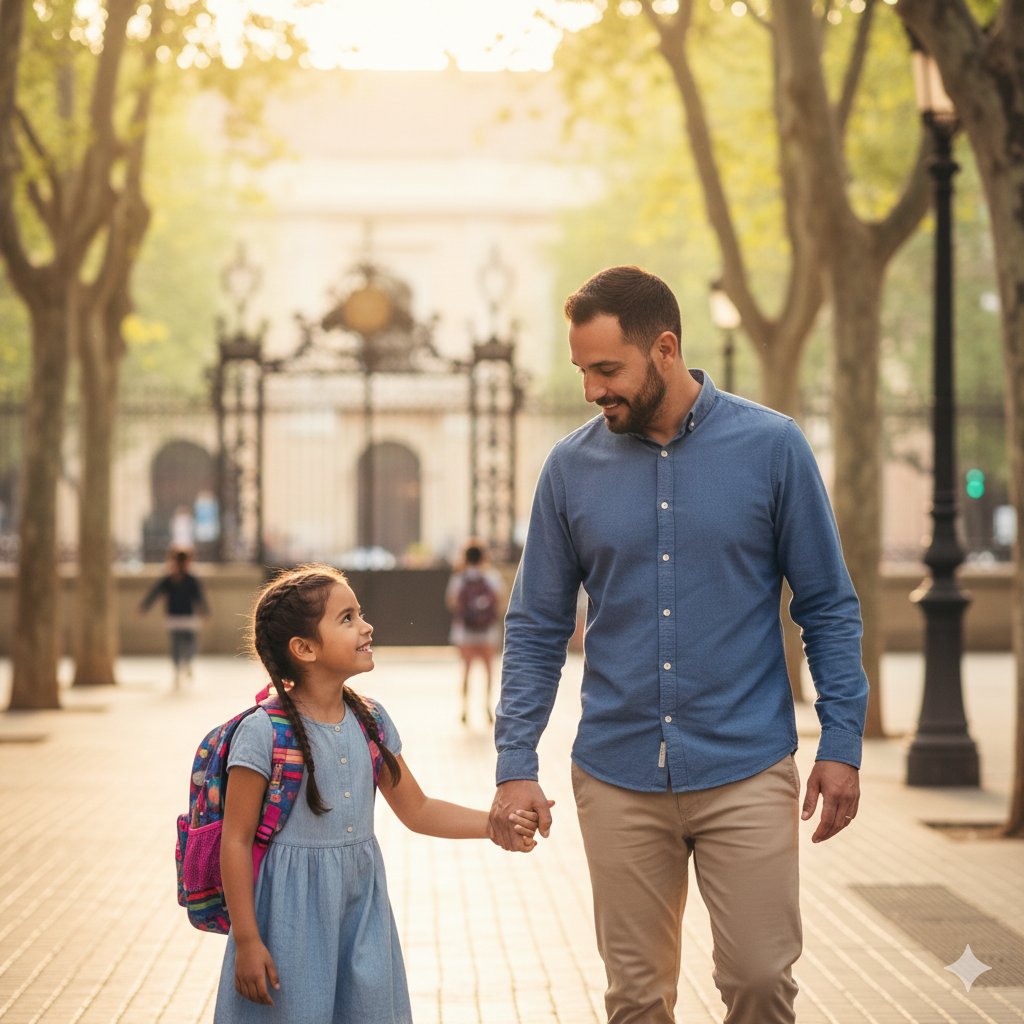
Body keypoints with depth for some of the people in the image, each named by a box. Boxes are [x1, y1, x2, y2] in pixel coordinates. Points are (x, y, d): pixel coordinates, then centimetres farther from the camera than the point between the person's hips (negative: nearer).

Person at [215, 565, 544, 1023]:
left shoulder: (370, 721, 5)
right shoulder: (263, 733, -15)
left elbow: (416, 810, 14)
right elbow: (236, 841, -13)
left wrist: (494, 824, 1)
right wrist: (246, 941, -14)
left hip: (361, 908, 6)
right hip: (291, 912, -6)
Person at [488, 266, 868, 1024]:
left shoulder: (772, 448, -3)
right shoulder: (571, 468, 2)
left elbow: (829, 607, 1)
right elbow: (537, 628, 6)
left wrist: (842, 744, -4)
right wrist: (516, 763, -2)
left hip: (746, 773, -2)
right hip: (619, 781, 2)